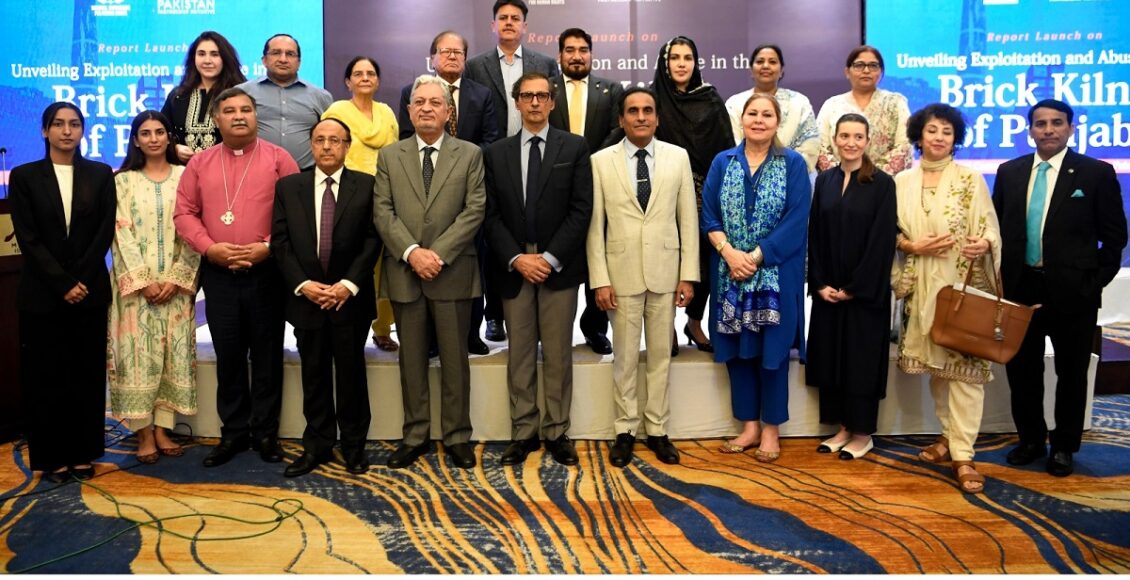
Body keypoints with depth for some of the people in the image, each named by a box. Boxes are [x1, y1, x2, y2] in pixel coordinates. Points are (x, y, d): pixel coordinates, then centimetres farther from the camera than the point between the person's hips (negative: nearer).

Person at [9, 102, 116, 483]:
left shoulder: (100, 174, 7)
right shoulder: (24, 176, 3)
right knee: (46, 377, 3)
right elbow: (28, 238, -3)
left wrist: (80, 280, -10)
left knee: (88, 374, 5)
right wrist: (62, 284, -11)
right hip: (42, 293, -1)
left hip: (90, 291, 1)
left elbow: (105, 232, 0)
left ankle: (83, 454, 14)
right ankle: (52, 457, 13)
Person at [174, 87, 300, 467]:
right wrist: (209, 247, -9)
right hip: (218, 273, 3)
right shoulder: (200, 162, 11)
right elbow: (184, 212, 6)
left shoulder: (278, 158, 2)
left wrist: (269, 247, -15)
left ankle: (265, 432, 16)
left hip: (266, 271, -2)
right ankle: (233, 432, 20)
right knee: (228, 356, 9)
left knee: (267, 355, 5)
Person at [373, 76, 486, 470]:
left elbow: (475, 210, -4)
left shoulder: (470, 154, 5)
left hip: (453, 272, -1)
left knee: (455, 359, 5)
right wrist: (412, 253, -13)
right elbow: (383, 212, 1)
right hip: (404, 273, 2)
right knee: (412, 360, 9)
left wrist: (439, 253, -13)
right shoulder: (390, 156, 9)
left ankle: (457, 437, 16)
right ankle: (415, 436, 20)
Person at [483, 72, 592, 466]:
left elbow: (581, 210, -3)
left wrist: (551, 258, -11)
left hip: (559, 267, -2)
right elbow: (491, 215, 4)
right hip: (513, 268, 2)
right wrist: (516, 259, -9)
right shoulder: (496, 153, 10)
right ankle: (523, 433, 15)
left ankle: (557, 433, 13)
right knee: (520, 355, 6)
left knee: (558, 355, 4)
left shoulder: (575, 148, 4)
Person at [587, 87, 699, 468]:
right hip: (621, 273, -1)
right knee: (625, 357, 8)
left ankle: (657, 430, 22)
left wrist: (688, 275, -1)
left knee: (661, 355, 10)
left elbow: (688, 219, 3)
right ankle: (626, 430, 21)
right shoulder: (601, 161, 0)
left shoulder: (678, 157, 3)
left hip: (665, 272, 1)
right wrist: (600, 280, -6)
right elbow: (594, 225, -1)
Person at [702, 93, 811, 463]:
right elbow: (709, 216, 2)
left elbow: (796, 220, -9)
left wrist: (756, 256, -15)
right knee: (738, 349, 7)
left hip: (776, 274, -3)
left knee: (771, 348, 4)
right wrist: (729, 252, -14)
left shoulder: (793, 164, -1)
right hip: (730, 273, 3)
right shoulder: (722, 162, 7)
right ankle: (749, 427, 20)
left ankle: (771, 430, 17)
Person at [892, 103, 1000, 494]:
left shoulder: (971, 179, 0)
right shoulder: (902, 181, 8)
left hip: (964, 284, -3)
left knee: (965, 365, -8)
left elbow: (990, 229, -3)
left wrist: (984, 245, -24)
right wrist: (913, 246, -10)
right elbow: (891, 232, 8)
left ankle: (963, 455, -5)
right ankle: (948, 436, 26)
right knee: (934, 363, 10)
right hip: (922, 285, 3)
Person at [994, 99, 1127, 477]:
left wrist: (1096, 281, -6)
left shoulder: (1097, 173, -3)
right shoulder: (1009, 172, 7)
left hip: (1072, 291, -3)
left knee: (1071, 374, 9)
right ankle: (1031, 439, 29)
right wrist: (1002, 276, 2)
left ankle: (1064, 447, 25)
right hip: (1020, 288, 3)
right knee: (1021, 369, 12)